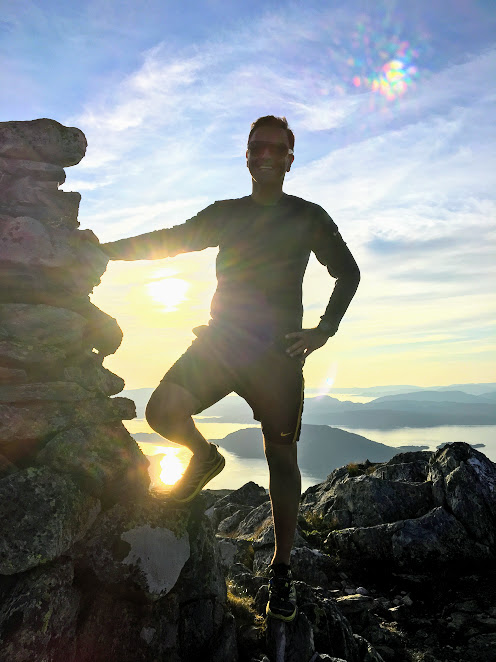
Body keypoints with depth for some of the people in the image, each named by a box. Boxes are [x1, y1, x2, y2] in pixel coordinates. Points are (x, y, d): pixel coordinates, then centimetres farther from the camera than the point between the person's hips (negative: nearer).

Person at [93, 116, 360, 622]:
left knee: (282, 457, 0)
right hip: (221, 339, 2)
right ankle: (205, 458, 13)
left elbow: (348, 272, 15)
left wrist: (324, 331, 3)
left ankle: (281, 570, 17)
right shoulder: (225, 215, 15)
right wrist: (103, 250, 7)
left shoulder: (308, 217, 9)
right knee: (162, 409, -20)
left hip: (278, 350, -2)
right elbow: (168, 241, 16)